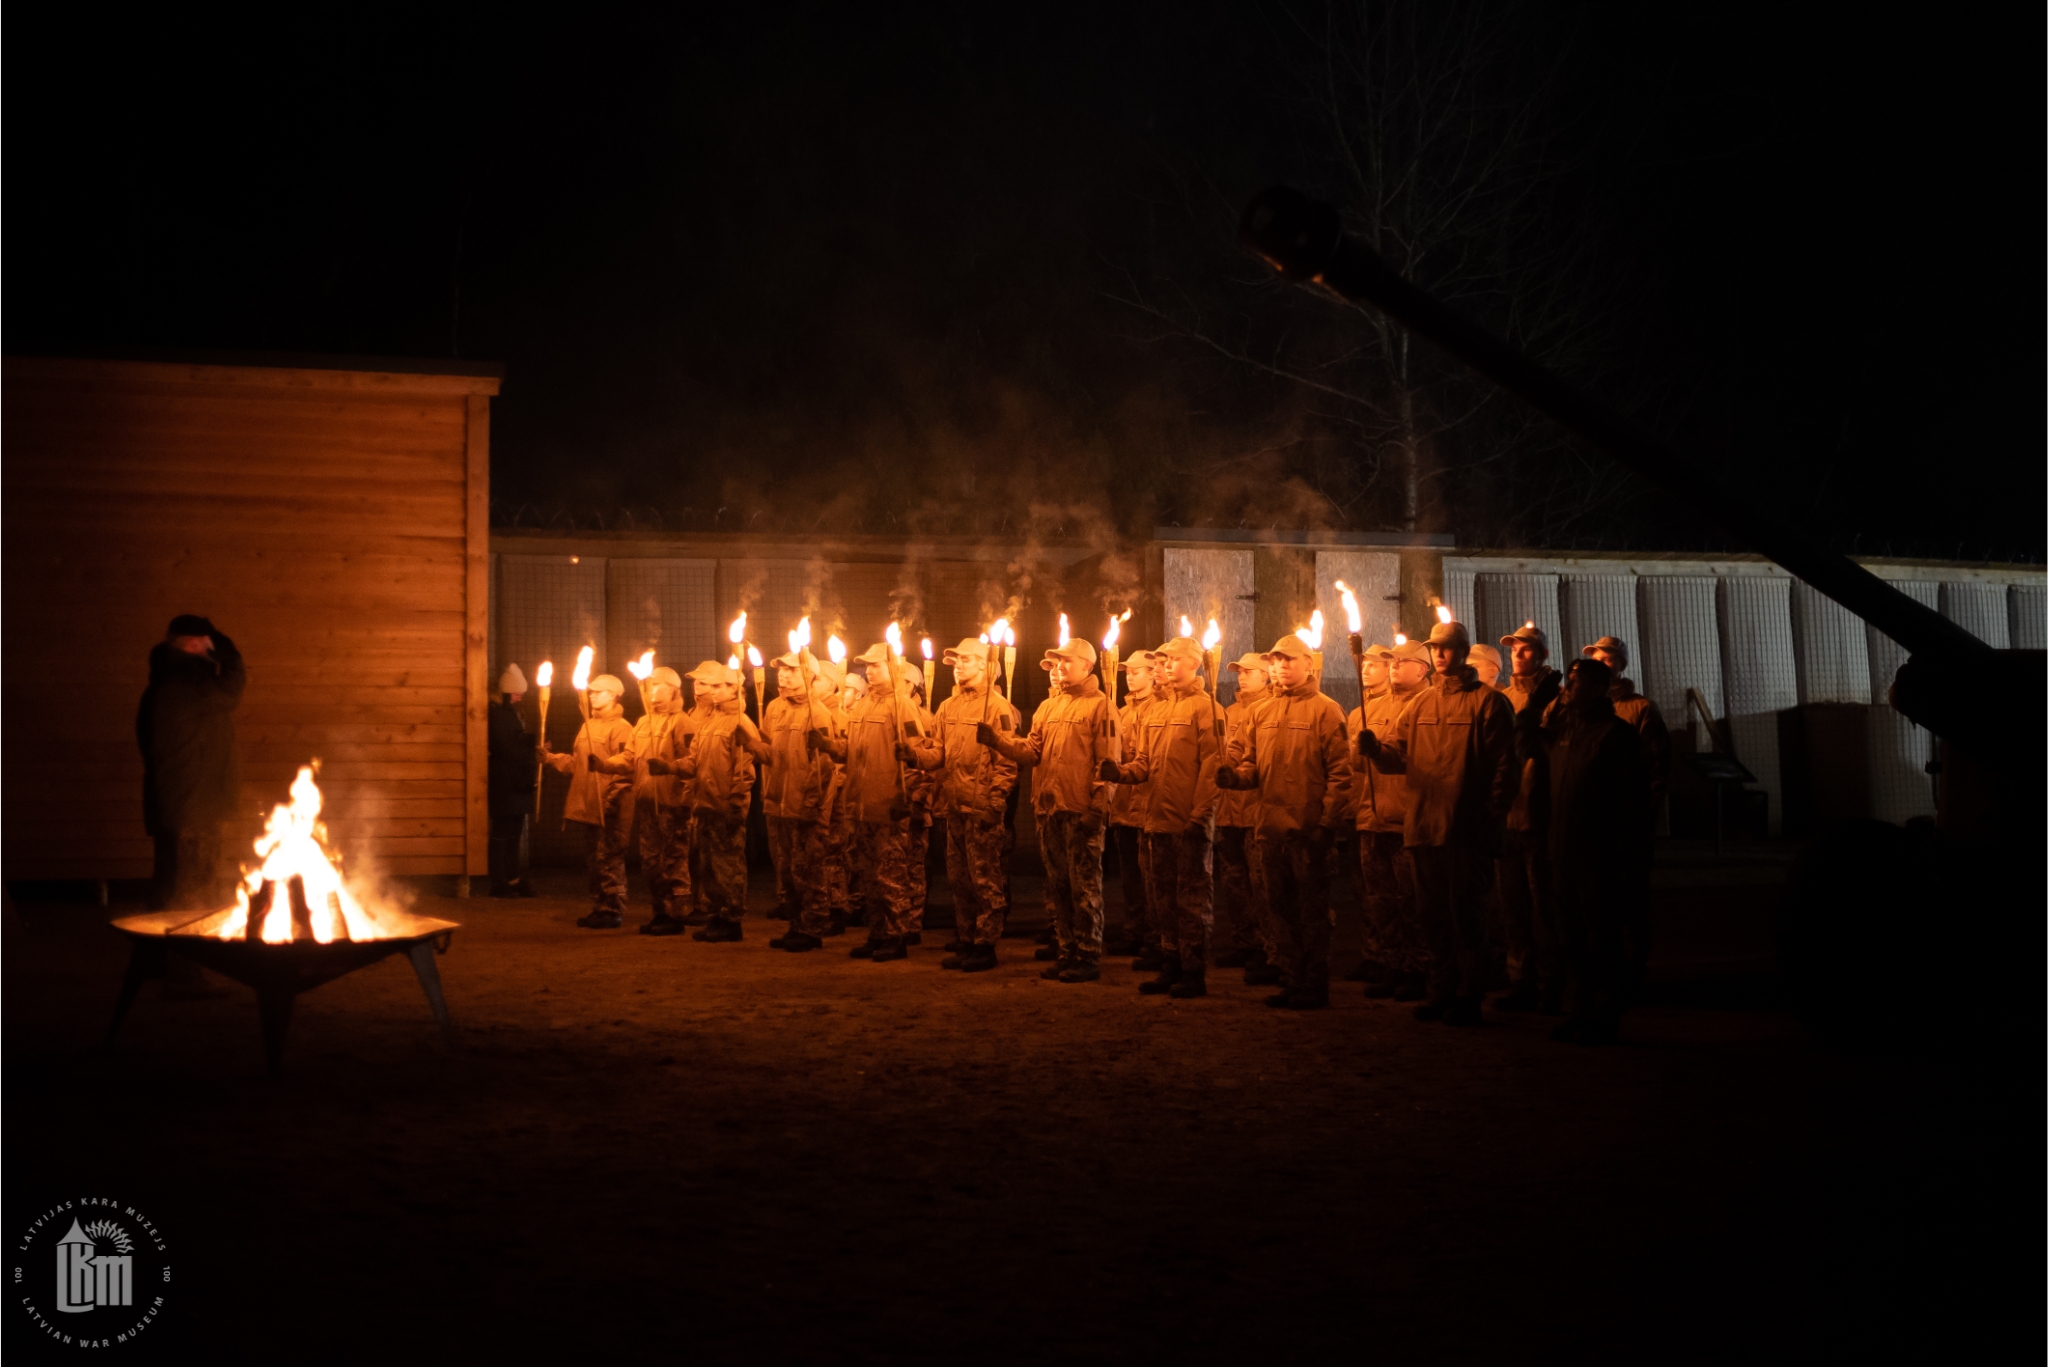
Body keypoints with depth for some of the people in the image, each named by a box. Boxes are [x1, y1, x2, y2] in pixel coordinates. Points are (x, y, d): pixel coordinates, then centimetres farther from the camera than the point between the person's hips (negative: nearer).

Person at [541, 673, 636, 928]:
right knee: (593, 858, 13)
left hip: (610, 808, -9)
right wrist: (550, 757, 8)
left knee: (609, 859, -7)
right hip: (589, 805, 9)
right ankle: (599, 908, 21)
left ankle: (614, 911, -2)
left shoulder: (620, 728, -9)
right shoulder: (588, 725, 19)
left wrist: (609, 786, -26)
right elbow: (576, 762, 19)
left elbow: (626, 766, -17)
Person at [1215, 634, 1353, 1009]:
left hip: (1307, 829, -6)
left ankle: (1314, 985, 7)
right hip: (1269, 826, 6)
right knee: (1279, 908, 12)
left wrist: (1328, 822, -16)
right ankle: (1290, 981, 21)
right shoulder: (1262, 712, 13)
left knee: (1311, 909, 0)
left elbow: (1339, 772, -9)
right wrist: (1232, 774, -12)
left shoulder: (1324, 710, -4)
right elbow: (1251, 765, 11)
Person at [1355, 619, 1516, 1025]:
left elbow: (1503, 766, -7)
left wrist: (1491, 817, -13)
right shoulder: (1419, 705, 16)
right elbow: (1397, 757, 9)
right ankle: (1442, 992, 20)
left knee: (1465, 913, -2)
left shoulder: (1487, 702, -2)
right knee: (1435, 915, 12)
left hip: (1467, 831, -6)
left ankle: (1468, 997, 5)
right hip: (1424, 826, 6)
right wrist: (1375, 749, -13)